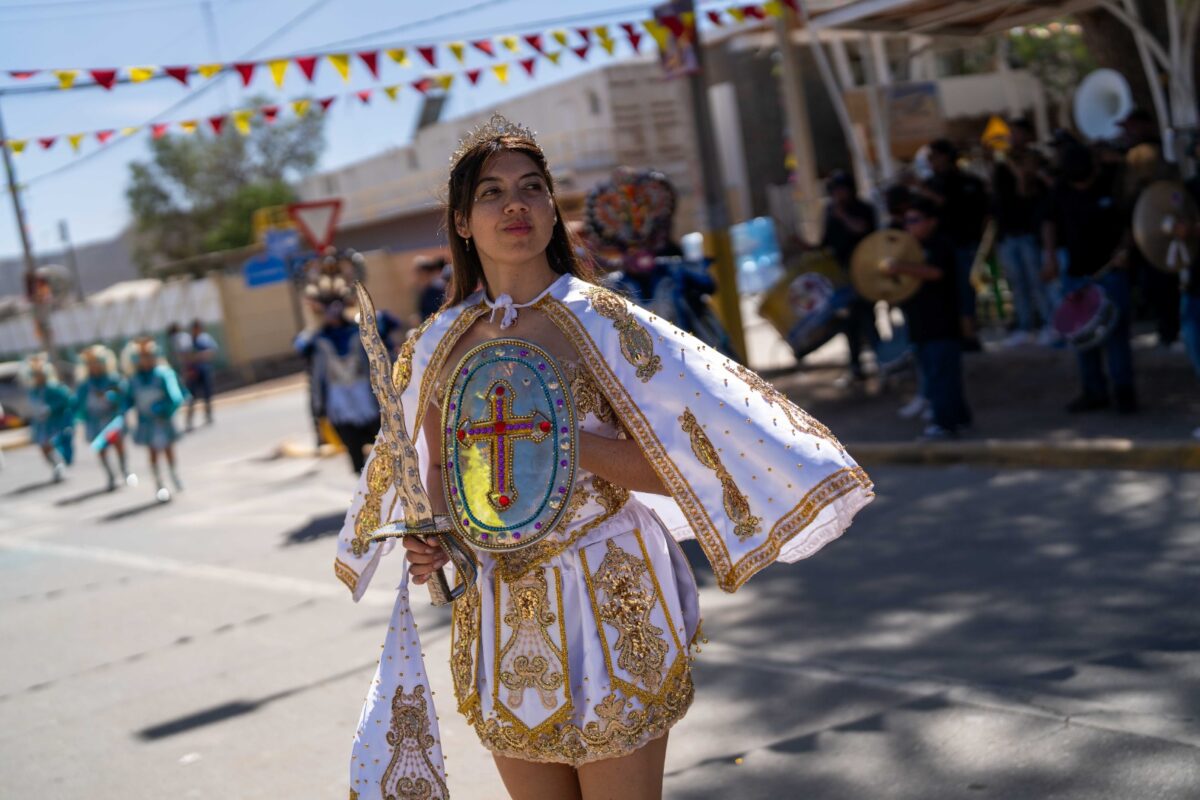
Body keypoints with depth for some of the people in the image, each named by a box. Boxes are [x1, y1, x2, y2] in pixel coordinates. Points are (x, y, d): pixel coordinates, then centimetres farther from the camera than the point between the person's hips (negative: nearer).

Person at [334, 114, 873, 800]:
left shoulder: (601, 322, -8)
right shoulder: (438, 345, 4)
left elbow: (673, 467, -10)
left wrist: (562, 439, -22)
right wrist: (433, 538, -4)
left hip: (605, 608, -3)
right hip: (498, 612, 4)